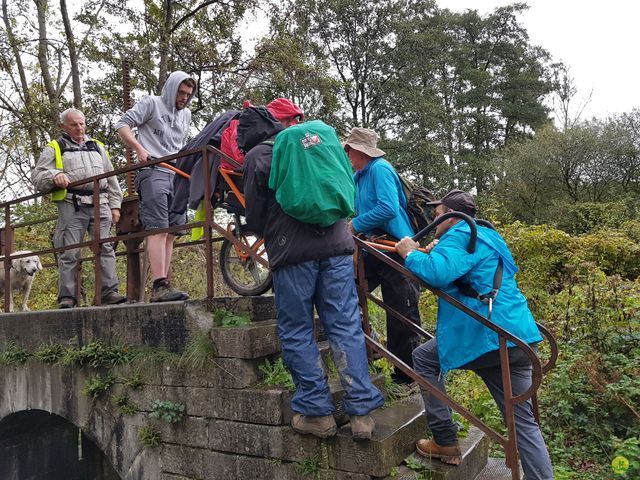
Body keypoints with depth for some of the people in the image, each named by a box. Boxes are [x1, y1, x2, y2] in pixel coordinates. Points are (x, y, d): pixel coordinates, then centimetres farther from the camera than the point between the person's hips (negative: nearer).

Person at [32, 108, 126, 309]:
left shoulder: (97, 147, 25)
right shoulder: (54, 148, 15)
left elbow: (111, 178, 22)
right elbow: (37, 175, 5)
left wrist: (115, 205, 13)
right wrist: (54, 176, -17)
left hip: (99, 204, 3)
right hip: (71, 205, -2)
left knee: (105, 247, -6)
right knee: (69, 252, -4)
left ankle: (109, 292, -5)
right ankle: (67, 297, 1)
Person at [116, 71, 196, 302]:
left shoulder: (186, 114, 24)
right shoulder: (151, 103, 4)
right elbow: (123, 124, -1)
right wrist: (139, 148, -15)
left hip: (178, 176, 7)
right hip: (153, 172, -7)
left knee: (171, 233, 3)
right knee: (158, 230, -15)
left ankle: (163, 285, 8)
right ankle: (159, 286, -18)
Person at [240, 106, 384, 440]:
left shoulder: (256, 157, 5)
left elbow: (254, 216, 6)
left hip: (292, 253, -4)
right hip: (336, 245, 5)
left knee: (297, 334, 6)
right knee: (346, 327, 4)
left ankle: (317, 412, 9)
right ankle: (361, 411, 5)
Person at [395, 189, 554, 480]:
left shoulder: (460, 235, -7)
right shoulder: (486, 236, 24)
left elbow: (438, 273, -25)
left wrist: (411, 254, -8)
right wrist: (438, 251, 22)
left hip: (487, 335, -9)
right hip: (518, 336, 9)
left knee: (424, 359, 12)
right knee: (523, 419, 14)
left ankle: (445, 442, 15)